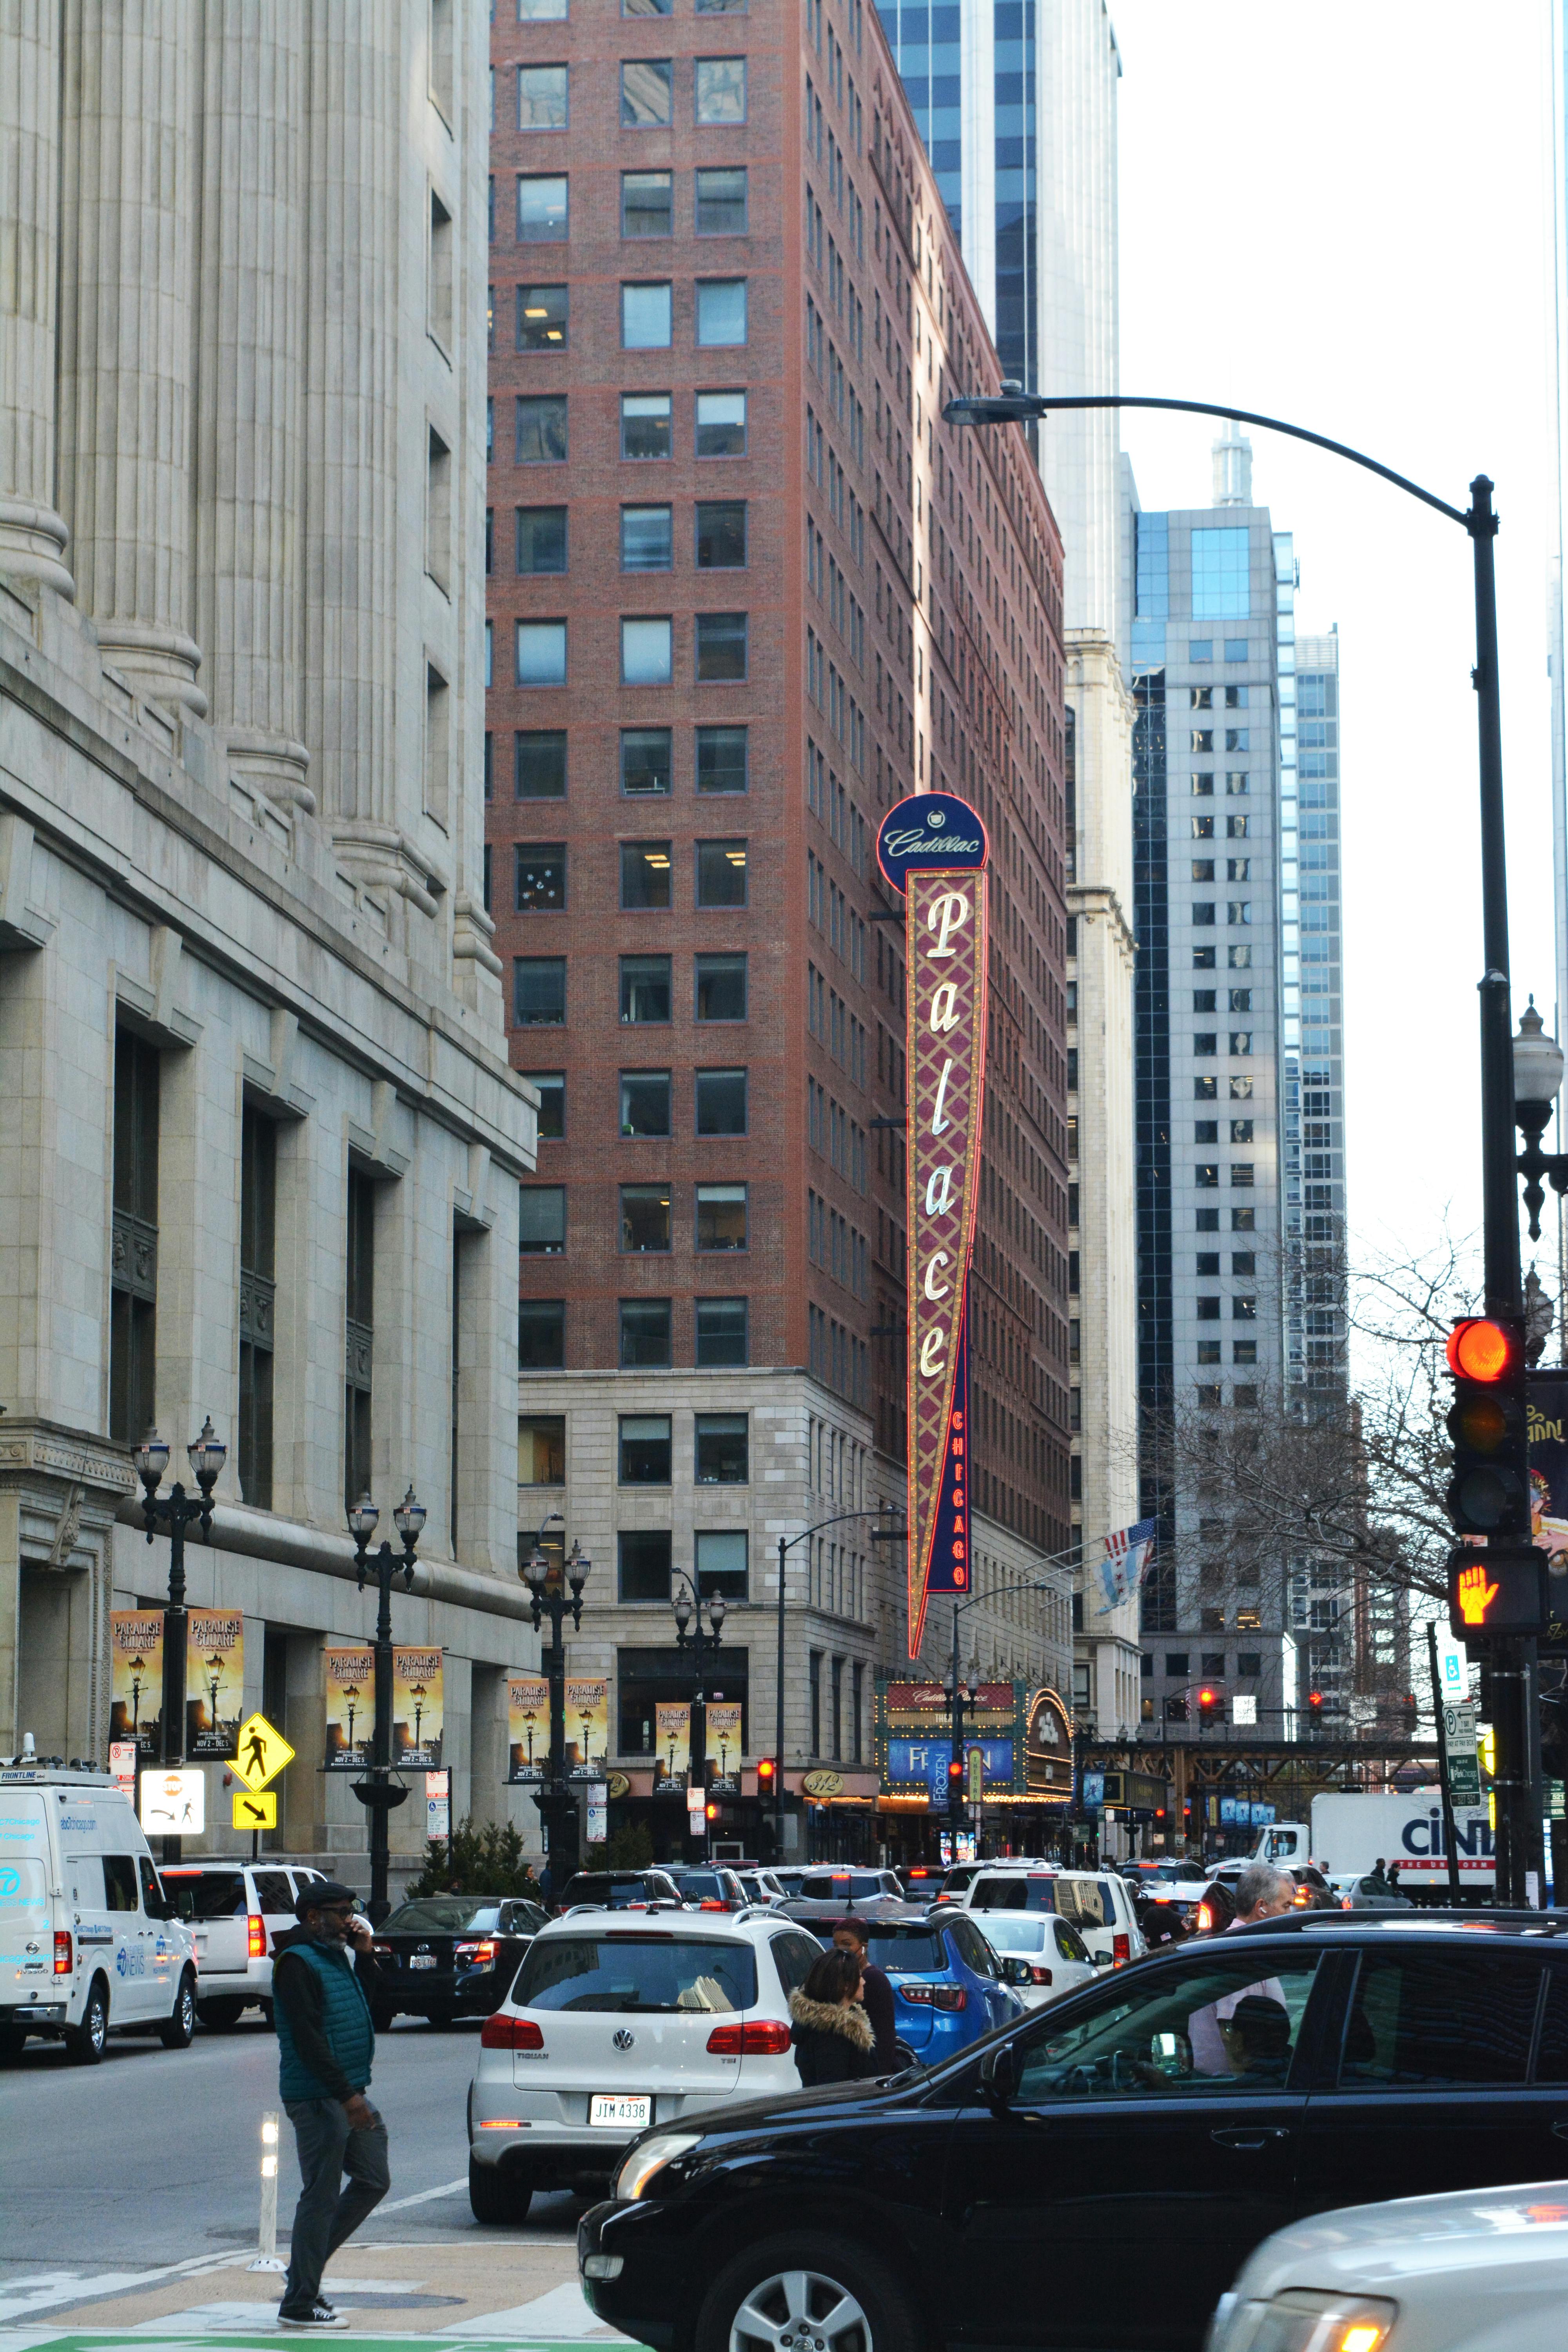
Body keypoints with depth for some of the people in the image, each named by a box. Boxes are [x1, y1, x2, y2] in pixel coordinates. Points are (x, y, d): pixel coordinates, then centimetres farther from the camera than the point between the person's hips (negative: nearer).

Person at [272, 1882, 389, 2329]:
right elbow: (309, 2038, -20)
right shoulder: (298, 1963, -13)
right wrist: (346, 2095, -23)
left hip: (348, 2094, 10)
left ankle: (303, 2274, 22)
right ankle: (300, 2304, 0)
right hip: (318, 2098, -10)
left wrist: (365, 1954, 13)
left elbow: (362, 2007, 25)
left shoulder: (335, 1957, 16)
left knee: (373, 2181, 14)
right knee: (321, 2197, -6)